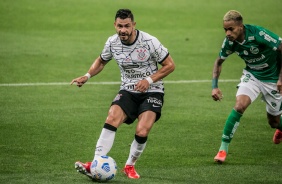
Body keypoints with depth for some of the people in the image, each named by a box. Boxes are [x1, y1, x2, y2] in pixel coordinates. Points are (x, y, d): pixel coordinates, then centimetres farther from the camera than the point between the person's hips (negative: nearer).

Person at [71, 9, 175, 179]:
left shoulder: (149, 42, -16)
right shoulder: (112, 42, -4)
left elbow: (170, 65, -7)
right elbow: (101, 61, 17)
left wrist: (149, 80, -18)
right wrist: (87, 76, 0)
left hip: (152, 91, -3)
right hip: (128, 90, 3)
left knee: (142, 131, -22)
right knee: (112, 119, -24)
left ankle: (130, 166, 3)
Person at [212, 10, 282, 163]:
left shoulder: (258, 34, -32)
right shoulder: (230, 41, -15)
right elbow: (219, 61, 4)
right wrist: (214, 86, -7)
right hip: (251, 75, 3)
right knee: (239, 105, -23)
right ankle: (223, 148, -16)